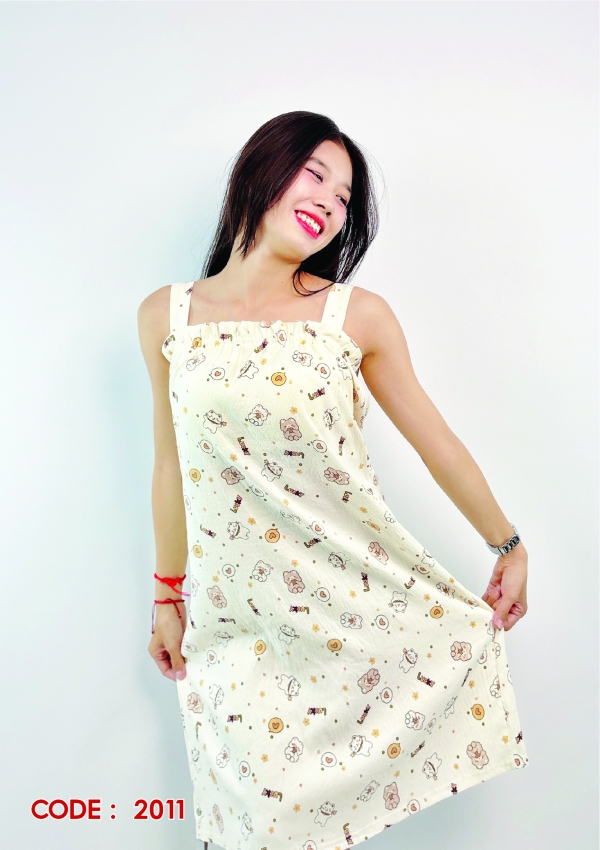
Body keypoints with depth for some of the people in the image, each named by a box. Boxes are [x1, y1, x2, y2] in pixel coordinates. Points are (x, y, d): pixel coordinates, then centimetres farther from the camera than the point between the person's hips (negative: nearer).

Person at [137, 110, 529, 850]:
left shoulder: (359, 315, -6)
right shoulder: (165, 316, -1)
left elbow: (436, 441, 3)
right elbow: (173, 465, 7)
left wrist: (509, 546, 11)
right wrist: (168, 596, 12)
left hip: (359, 594, 0)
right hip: (236, 610, 1)